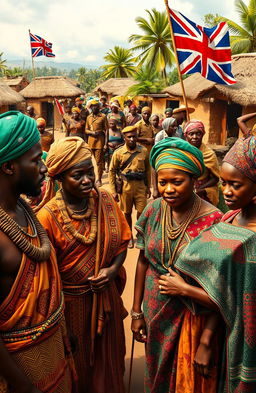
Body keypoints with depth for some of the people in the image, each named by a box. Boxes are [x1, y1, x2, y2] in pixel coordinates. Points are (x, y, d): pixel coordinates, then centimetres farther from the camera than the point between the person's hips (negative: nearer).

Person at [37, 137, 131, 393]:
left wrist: (113, 269, -14)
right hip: (71, 302, -3)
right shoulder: (48, 217, -19)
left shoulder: (104, 200, -6)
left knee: (108, 358, 23)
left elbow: (123, 240, 5)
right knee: (78, 365, 19)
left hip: (105, 296, 4)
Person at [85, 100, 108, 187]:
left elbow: (106, 130, -1)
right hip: (91, 141, 4)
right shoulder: (89, 117, 14)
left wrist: (106, 144, -6)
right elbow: (86, 130, 14)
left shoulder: (103, 116, 0)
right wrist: (92, 132, -9)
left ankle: (99, 179, 4)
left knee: (99, 161, -3)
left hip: (100, 141, -4)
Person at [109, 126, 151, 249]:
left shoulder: (144, 151, -2)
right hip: (125, 186, 0)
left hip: (140, 185, 1)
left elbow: (147, 169, 9)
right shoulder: (118, 153, -6)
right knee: (127, 213, 11)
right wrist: (113, 191, -2)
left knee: (142, 212, 0)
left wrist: (148, 187, 11)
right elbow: (112, 172, 0)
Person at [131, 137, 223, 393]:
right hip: (154, 312, 4)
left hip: (192, 317, -4)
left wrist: (208, 343, -20)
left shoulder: (212, 220, -21)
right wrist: (136, 311, 5)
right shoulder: (154, 210, -8)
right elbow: (143, 261, 2)